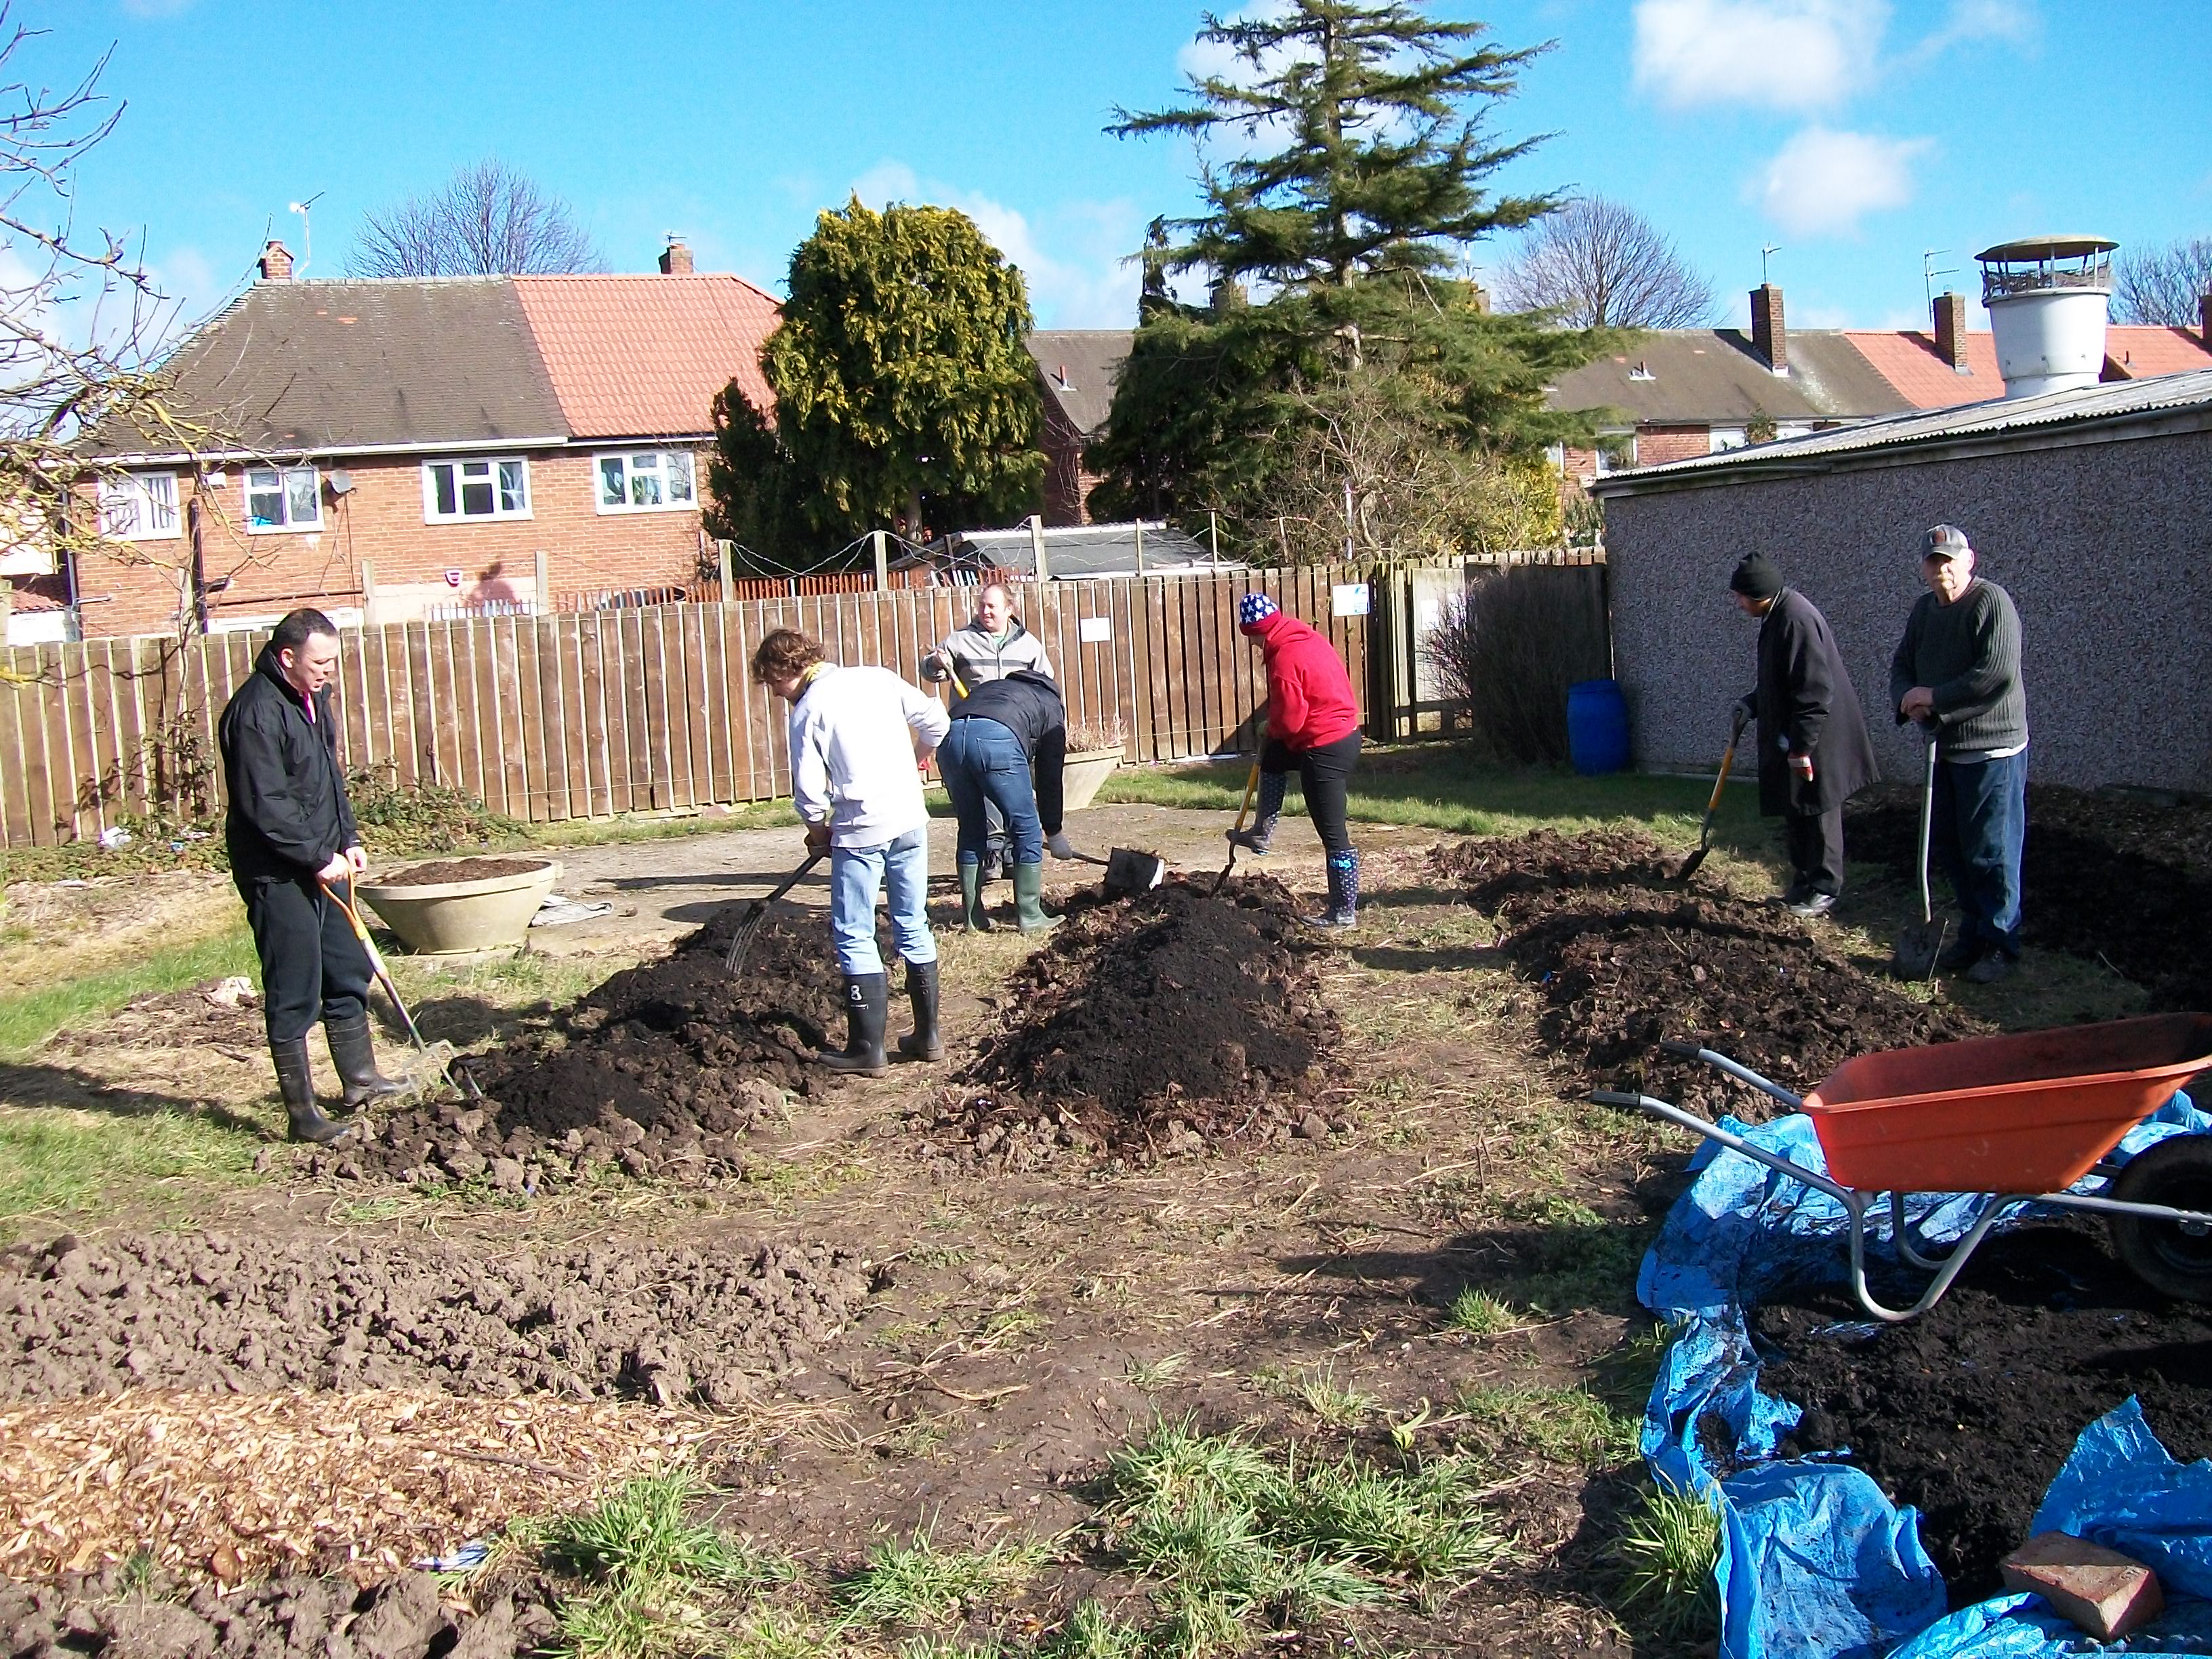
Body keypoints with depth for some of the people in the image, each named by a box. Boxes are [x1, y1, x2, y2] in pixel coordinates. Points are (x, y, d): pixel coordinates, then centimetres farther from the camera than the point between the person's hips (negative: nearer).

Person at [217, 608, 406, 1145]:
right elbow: (265, 807, -24)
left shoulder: (313, 698, 10)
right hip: (276, 875, -10)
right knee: (293, 998, -2)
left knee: (349, 974, 17)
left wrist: (348, 839, 12)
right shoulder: (257, 712, -20)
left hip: (319, 867, 10)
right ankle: (303, 1115, 7)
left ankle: (360, 1082, 31)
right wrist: (322, 856, -19)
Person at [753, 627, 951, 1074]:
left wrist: (818, 830, 11)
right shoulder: (879, 678, 7)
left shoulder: (808, 710, -6)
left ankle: (867, 1049, 5)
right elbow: (935, 722, 7)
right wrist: (913, 761, 26)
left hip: (861, 831, -6)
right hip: (911, 819, 6)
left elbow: (808, 789, -8)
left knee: (854, 936, 4)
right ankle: (928, 1035, 20)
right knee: (913, 926, 15)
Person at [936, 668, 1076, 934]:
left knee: (971, 832, 19)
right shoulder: (1052, 707, 29)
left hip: (950, 737, 5)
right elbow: (1049, 778, 24)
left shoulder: (993, 687, 42)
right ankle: (1030, 917, 13)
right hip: (995, 740, -5)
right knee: (1027, 830, 10)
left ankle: (973, 918, 24)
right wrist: (1054, 832, 34)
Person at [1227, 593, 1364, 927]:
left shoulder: (1285, 659, -21)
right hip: (1344, 733, 10)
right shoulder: (1307, 637, 7)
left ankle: (1344, 912, 7)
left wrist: (1272, 730, 4)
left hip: (1325, 749, -10)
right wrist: (1274, 735, 14)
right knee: (1272, 755, 30)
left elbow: (1289, 720, -20)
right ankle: (1262, 832, 36)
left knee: (1333, 834, -1)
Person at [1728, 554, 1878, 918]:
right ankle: (1803, 881, 28)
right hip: (1791, 737, 10)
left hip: (1817, 738, -10)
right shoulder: (1776, 616, 9)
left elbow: (1815, 690, -26)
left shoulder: (1797, 620, -24)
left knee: (1818, 812, 1)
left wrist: (1800, 745, -23)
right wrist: (1752, 704, 11)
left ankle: (1824, 890, 11)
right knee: (1794, 811, 17)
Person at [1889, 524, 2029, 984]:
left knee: (1992, 853, -3)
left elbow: (1999, 674, -24)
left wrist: (1935, 697, -17)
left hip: (1991, 750, -8)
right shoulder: (1924, 608, 12)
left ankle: (2000, 944, 8)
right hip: (1943, 749, 8)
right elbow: (1902, 664, 15)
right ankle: (1973, 936, 25)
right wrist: (1908, 698, -8)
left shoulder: (1991, 602, -14)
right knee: (1949, 847, 13)